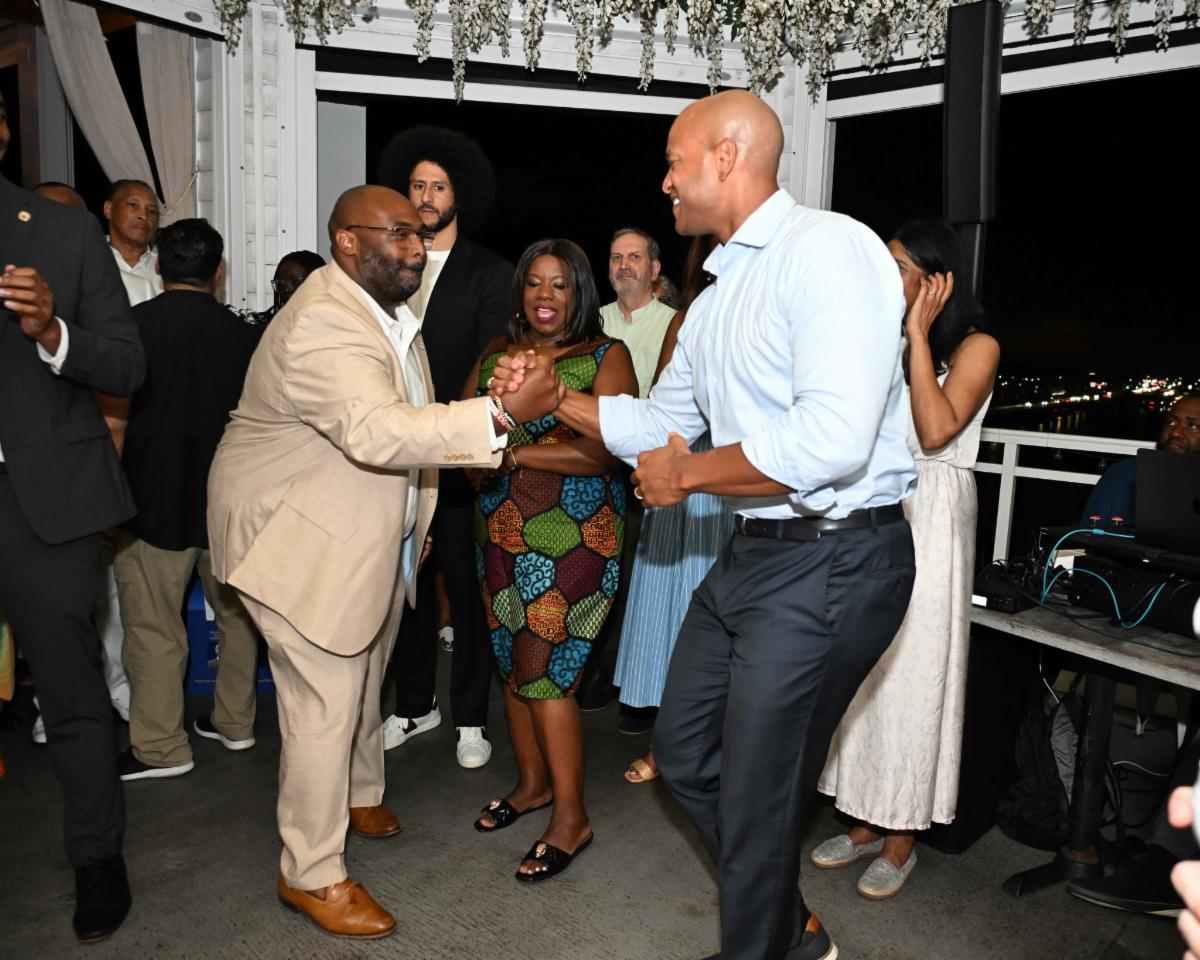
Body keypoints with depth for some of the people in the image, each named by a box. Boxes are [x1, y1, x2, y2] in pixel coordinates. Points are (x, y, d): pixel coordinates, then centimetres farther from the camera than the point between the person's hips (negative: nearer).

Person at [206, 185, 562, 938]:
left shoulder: (380, 308, 7)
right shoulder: (325, 325, -27)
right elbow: (376, 432, -43)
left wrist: (412, 515, 19)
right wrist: (503, 416, -47)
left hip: (368, 531, 10)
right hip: (298, 537, -10)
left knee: (365, 677, 23)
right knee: (326, 700, -5)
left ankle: (361, 794, 46)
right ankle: (311, 875, 12)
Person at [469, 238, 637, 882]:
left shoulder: (606, 357, -4)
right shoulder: (495, 355, 12)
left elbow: (606, 449, -16)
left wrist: (519, 452, -18)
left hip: (574, 535, -5)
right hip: (500, 532, 6)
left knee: (543, 666, -5)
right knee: (512, 660, 12)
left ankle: (571, 817, 10)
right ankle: (533, 782, 33)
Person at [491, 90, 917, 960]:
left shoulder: (830, 249, -16)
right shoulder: (719, 292, 15)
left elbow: (832, 440, -28)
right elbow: (663, 421, 23)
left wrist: (684, 474, -15)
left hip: (831, 561, -10)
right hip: (752, 554, 10)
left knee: (755, 795, 5)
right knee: (685, 753, 19)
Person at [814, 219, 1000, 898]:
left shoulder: (975, 345, -4)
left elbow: (936, 430, -20)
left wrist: (918, 334, -15)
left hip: (930, 518, -6)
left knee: (911, 674, 0)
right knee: (865, 670, 9)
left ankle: (902, 838, 16)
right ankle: (867, 822, 24)